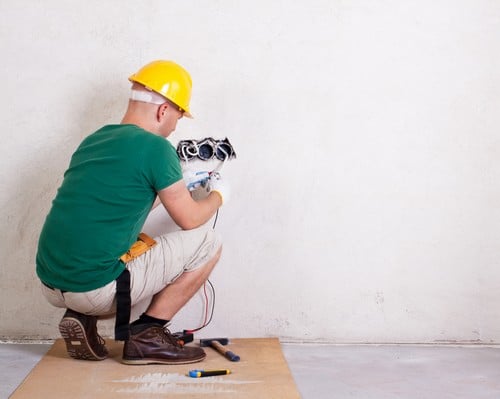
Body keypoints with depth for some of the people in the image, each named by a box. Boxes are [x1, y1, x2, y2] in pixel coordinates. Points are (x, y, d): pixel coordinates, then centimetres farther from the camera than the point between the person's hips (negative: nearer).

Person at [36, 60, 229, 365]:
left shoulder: (94, 141, 12)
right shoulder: (155, 148, -10)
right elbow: (190, 220, 0)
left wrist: (176, 183, 33)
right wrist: (218, 195, 21)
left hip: (50, 284, 8)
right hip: (95, 288, -8)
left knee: (139, 242, 34)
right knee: (207, 242, 4)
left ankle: (82, 318, 14)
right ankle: (146, 335, 6)